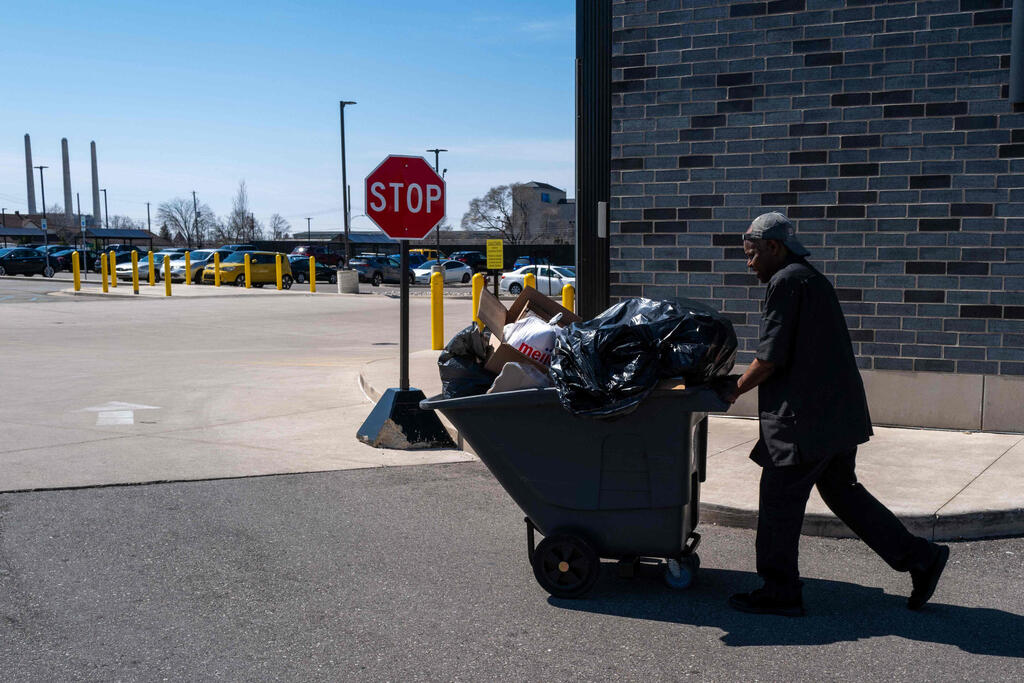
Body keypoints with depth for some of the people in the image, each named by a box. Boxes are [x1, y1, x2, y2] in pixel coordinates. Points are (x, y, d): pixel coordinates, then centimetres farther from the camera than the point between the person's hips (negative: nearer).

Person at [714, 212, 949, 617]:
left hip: (806, 417, -10)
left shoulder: (785, 282, -13)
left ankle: (779, 592, 12)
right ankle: (919, 557, 21)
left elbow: (771, 358, -17)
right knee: (841, 490, 19)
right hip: (839, 412, 10)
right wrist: (746, 380, 19)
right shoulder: (811, 279, 18)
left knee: (779, 500, 1)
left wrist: (735, 388, -2)